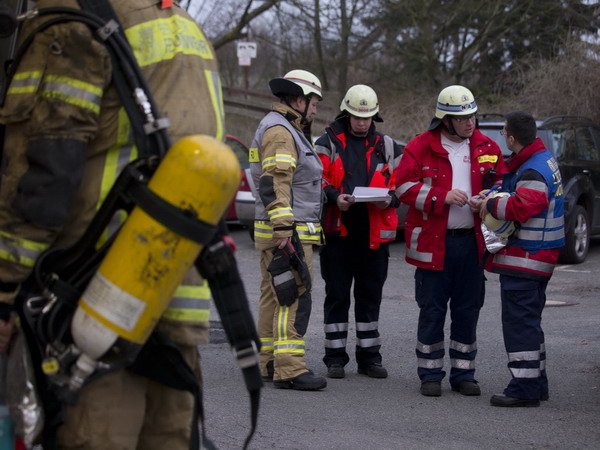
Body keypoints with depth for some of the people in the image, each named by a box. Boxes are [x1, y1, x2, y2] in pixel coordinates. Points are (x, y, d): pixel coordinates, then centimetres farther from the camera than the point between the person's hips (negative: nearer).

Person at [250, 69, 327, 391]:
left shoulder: (286, 129, 21)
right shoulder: (280, 132, -13)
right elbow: (274, 184, -22)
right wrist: (284, 230, -27)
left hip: (283, 231, 11)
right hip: (288, 231, -11)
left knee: (274, 297, 12)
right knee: (294, 298, -13)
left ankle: (270, 364, 16)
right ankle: (290, 370, -15)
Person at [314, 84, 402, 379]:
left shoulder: (387, 147, 12)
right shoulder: (328, 143, 4)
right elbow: (317, 181, -2)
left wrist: (389, 200, -9)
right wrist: (335, 198, -19)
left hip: (374, 232, 2)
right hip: (338, 230, -2)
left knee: (371, 295, 9)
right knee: (337, 294, 3)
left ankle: (369, 356, 18)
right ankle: (335, 357, 10)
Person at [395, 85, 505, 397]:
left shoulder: (487, 148, 8)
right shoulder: (421, 146, -3)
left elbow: (500, 182, 18)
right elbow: (405, 187, -8)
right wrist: (443, 196, -17)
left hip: (472, 241, 3)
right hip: (433, 241, -3)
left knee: (468, 310, 8)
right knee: (432, 310, 2)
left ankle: (463, 374, 18)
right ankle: (430, 375, 12)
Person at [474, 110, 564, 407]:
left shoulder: (532, 172, -20)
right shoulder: (545, 159, 14)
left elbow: (522, 207, -33)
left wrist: (492, 205, -17)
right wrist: (492, 199, 3)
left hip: (524, 259, -11)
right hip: (540, 257, 11)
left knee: (519, 323, -8)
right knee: (530, 321, 18)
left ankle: (524, 388, -6)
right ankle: (536, 385, 25)